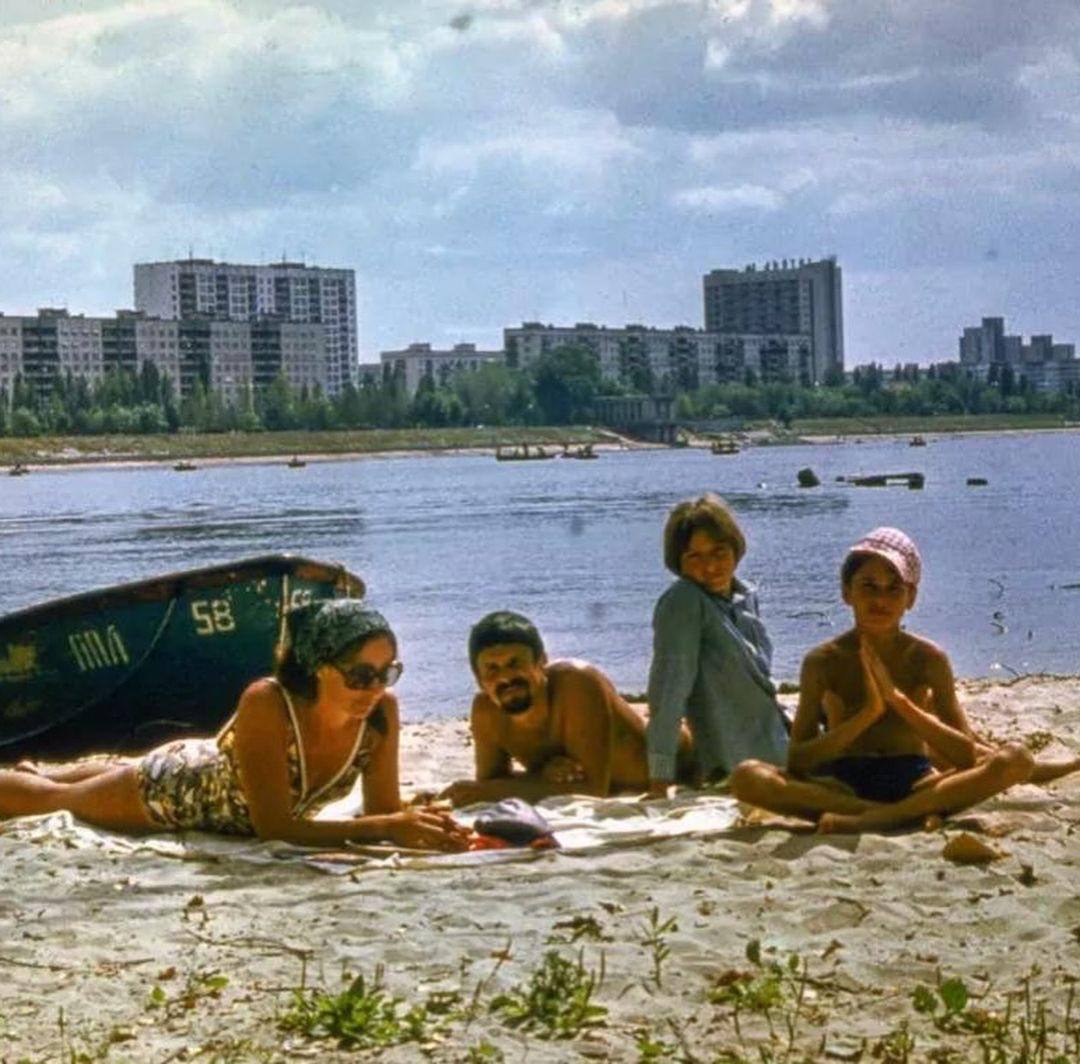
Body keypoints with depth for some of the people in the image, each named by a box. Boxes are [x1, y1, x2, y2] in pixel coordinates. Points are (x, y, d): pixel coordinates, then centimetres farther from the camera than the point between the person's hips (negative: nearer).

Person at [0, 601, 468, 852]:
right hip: (174, 787, -6)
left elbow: (383, 811, -21)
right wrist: (387, 829, -53)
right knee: (52, 795, 22)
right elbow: (273, 827, -45)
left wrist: (417, 824, -44)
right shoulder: (266, 705, -44)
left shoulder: (382, 713, -30)